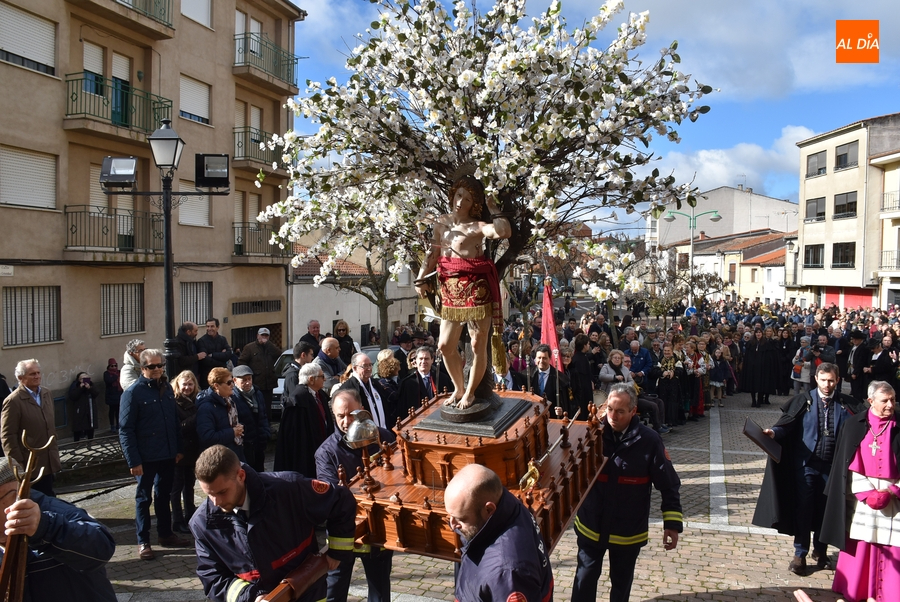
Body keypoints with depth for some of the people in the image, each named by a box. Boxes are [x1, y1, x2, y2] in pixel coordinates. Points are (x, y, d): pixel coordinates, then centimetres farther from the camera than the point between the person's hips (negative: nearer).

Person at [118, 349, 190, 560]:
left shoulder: (167, 389, 7)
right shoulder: (133, 392, -11)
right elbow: (126, 430, -13)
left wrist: (179, 448, 10)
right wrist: (133, 461, -17)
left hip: (168, 455, 6)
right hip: (146, 457, -5)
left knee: (164, 495, 17)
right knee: (144, 499, 7)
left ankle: (166, 534, 30)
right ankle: (143, 542, 18)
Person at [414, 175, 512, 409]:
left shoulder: (477, 226, -8)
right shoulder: (442, 222, 12)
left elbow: (504, 231, -28)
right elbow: (433, 253, 17)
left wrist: (493, 209, -12)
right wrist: (421, 279, 8)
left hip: (476, 290, -6)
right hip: (450, 291, 6)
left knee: (478, 345, 2)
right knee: (445, 346, 9)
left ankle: (470, 393, 21)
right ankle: (458, 388, 30)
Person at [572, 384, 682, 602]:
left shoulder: (649, 440, -15)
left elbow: (668, 484, -8)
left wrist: (672, 523, -9)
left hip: (628, 530, 0)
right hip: (591, 525, 1)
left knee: (621, 583, 20)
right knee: (585, 579, 14)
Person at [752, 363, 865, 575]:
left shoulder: (847, 405, 2)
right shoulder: (803, 401, -3)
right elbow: (786, 424, -11)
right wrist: (774, 432, -29)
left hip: (832, 466, 2)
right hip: (806, 464, -1)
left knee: (826, 509, 13)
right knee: (803, 509, 3)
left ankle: (820, 550, 31)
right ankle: (800, 554, 13)